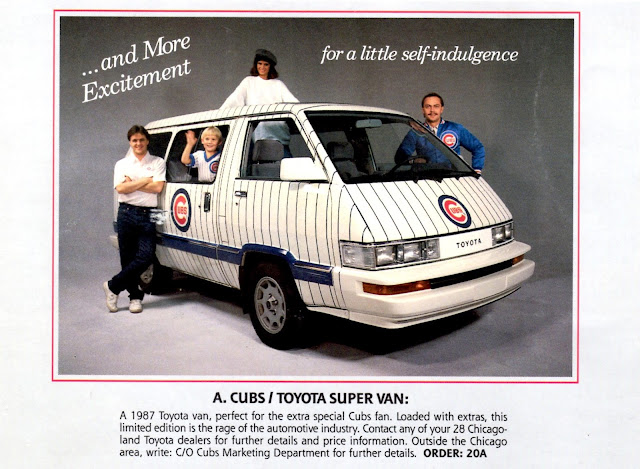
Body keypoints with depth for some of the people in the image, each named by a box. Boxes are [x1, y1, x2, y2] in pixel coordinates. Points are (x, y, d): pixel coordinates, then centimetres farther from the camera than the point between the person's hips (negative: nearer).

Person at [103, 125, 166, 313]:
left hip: (148, 215, -1)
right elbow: (121, 188, -4)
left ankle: (113, 286, 2)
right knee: (127, 257, 2)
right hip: (127, 213, 1)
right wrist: (146, 180, -4)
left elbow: (158, 187, -5)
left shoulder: (157, 163, 11)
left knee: (146, 256, -12)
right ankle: (135, 296, 13)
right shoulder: (122, 164, 13)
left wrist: (132, 183, -4)